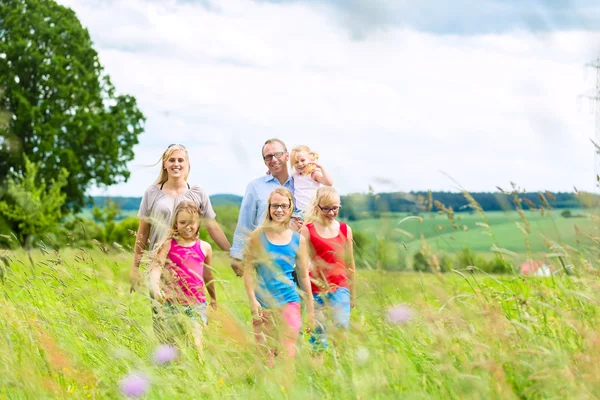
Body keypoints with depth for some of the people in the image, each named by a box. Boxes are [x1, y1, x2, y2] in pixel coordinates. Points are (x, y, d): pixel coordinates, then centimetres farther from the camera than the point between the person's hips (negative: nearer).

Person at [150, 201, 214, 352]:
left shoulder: (204, 248, 8)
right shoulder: (169, 245, -1)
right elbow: (156, 268, -13)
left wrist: (213, 298, 34)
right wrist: (156, 289, -33)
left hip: (197, 304, 1)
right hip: (172, 303, -1)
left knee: (195, 341, -14)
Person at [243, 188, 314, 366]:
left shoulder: (298, 240, 4)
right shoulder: (257, 236, 0)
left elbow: (304, 276, 10)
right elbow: (248, 271, 2)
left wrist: (310, 309, 11)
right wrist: (253, 300, -8)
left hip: (289, 301, 0)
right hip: (263, 303, 0)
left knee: (288, 353, -9)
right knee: (265, 355, 5)